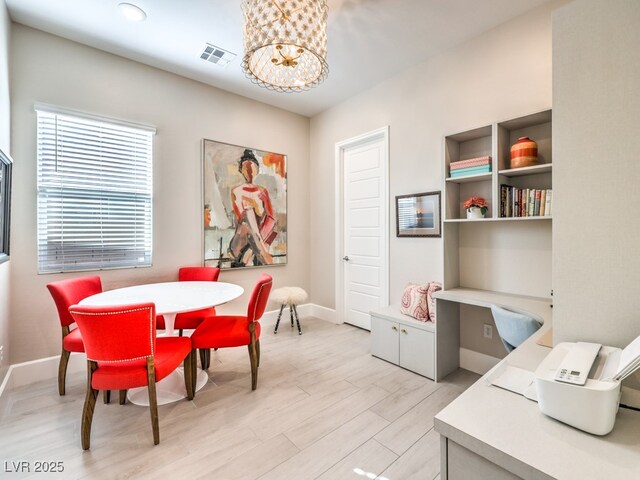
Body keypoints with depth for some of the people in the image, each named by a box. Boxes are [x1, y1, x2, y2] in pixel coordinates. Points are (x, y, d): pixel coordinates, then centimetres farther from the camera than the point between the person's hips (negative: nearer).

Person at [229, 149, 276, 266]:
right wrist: (262, 251, -25)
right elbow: (243, 221, -16)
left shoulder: (263, 191, 6)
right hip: (243, 240, -3)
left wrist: (258, 243, -20)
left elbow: (270, 218, -3)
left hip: (261, 239, 3)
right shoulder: (236, 192, -5)